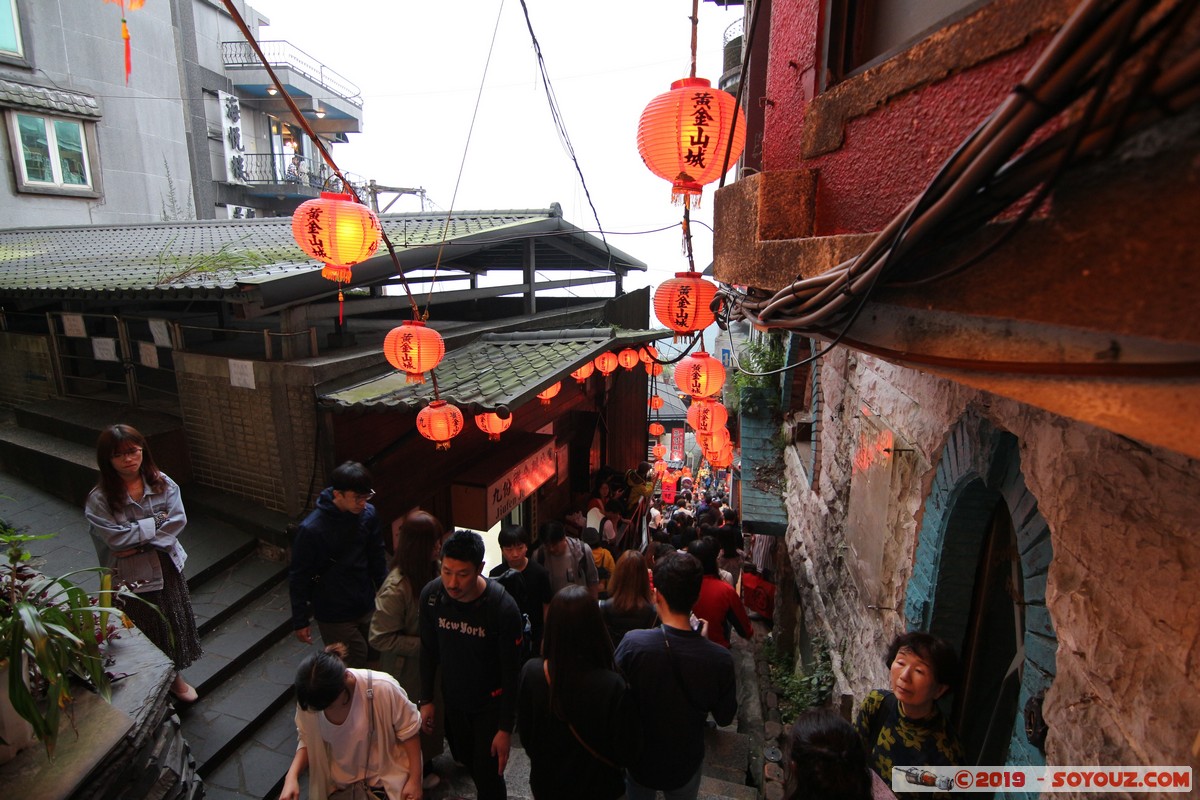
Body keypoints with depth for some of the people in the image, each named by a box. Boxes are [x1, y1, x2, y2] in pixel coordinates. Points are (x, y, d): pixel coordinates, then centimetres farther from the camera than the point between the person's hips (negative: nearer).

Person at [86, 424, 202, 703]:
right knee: (143, 632, 13)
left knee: (173, 624, 18)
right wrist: (156, 522, -17)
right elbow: (116, 538, -22)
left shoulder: (162, 483, -7)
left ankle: (175, 677, 41)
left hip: (166, 567, 3)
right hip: (131, 575, -3)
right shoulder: (99, 499, -15)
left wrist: (138, 541, -20)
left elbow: (178, 520, -14)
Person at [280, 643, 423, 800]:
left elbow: (408, 732, -17)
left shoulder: (383, 689, -31)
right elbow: (307, 740, 0)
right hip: (338, 786, 3)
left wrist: (415, 779, -11)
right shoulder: (308, 700, -19)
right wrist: (292, 776, -17)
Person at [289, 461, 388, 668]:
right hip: (334, 616, -4)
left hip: (368, 608, 4)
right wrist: (300, 621, -4)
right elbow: (298, 578, -11)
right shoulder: (311, 529, -23)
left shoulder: (368, 514, -11)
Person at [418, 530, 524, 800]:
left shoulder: (503, 608, -30)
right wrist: (426, 699, 4)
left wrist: (505, 729, -14)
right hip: (452, 698, 5)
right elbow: (429, 651, -2)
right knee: (465, 758, 24)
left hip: (490, 704, -4)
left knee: (488, 775, 1)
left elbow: (511, 672, -19)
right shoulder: (431, 595, -19)